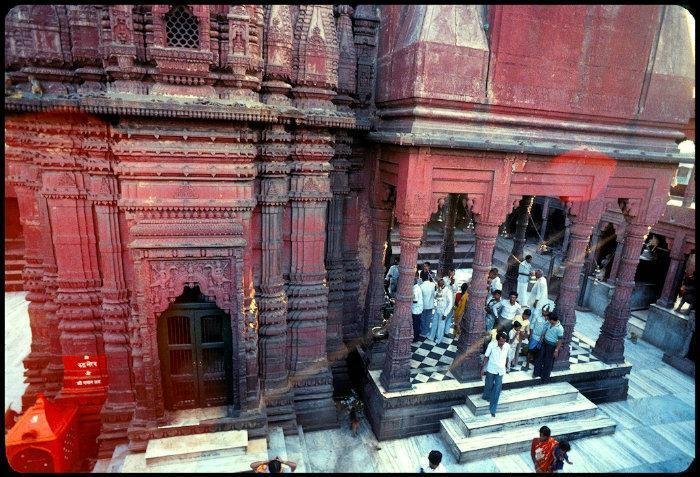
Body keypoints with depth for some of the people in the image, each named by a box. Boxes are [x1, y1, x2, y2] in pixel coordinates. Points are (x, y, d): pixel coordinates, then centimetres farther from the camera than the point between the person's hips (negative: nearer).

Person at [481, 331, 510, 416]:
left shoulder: (507, 346, -11)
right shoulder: (492, 345, -18)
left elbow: (507, 357, 7)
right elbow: (486, 357, -8)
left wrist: (506, 367, 17)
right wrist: (483, 368, -5)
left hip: (500, 371, 2)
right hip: (491, 369, -2)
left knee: (497, 390, 2)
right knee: (489, 385, 16)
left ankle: (493, 409, 13)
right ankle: (486, 396, 48)